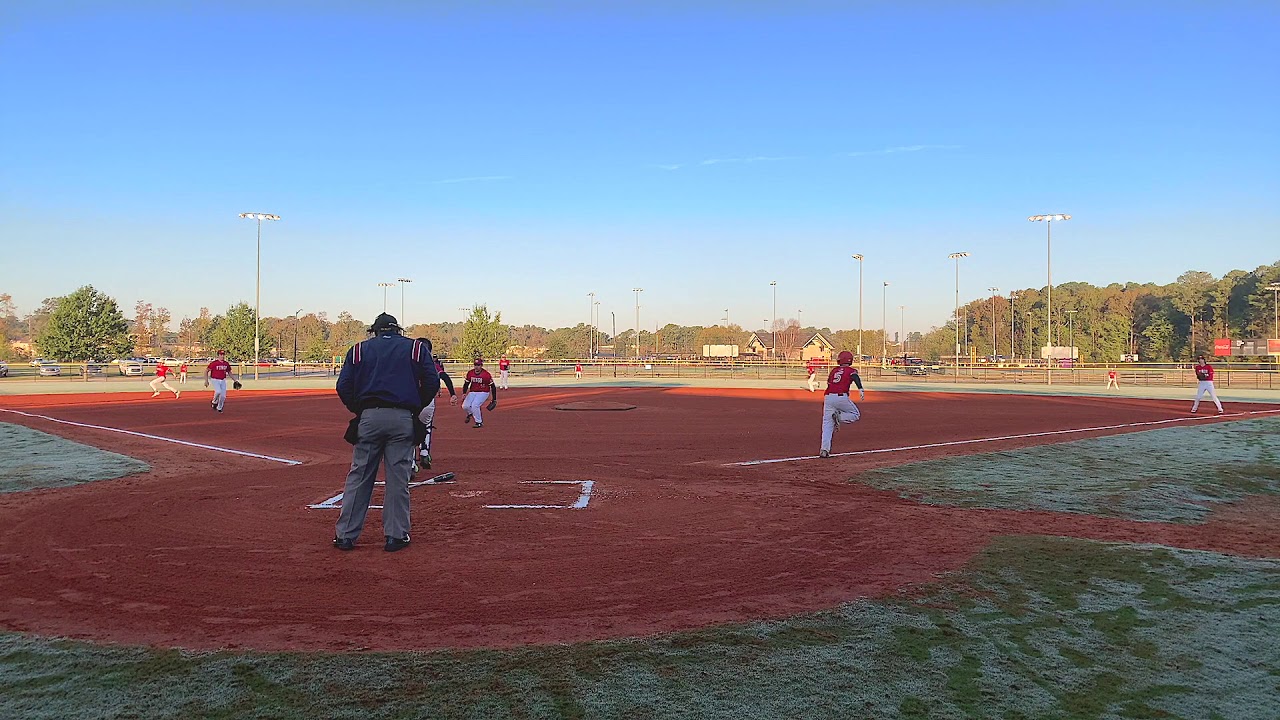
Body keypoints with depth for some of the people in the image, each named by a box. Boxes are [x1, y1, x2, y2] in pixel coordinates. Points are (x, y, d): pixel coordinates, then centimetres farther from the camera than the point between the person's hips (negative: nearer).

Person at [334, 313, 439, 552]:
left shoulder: (359, 349, 13)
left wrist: (359, 410, 14)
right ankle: (396, 535, 7)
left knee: (358, 476, 7)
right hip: (402, 419, -1)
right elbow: (432, 382, 2)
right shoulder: (416, 348, 11)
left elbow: (343, 386, 4)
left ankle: (345, 535, 10)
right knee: (398, 478, 4)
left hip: (369, 417, 1)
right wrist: (416, 408, 12)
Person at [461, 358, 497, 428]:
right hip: (472, 392, 5)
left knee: (474, 405, -24)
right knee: (465, 406, -9)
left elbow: (493, 386, -10)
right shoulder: (470, 373, -4)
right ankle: (470, 413, 29)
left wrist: (494, 399, -9)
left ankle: (479, 422, -5)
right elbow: (466, 384, 8)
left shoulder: (486, 374, -17)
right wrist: (464, 393, -7)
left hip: (483, 392, -5)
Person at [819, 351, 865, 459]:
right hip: (841, 397, -4)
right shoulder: (851, 370, 9)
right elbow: (855, 377, -12)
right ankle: (839, 416, -9)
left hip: (828, 397, 4)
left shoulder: (833, 370, 20)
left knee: (827, 425, 5)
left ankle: (824, 450, -5)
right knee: (856, 414, 18)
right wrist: (861, 390, -26)